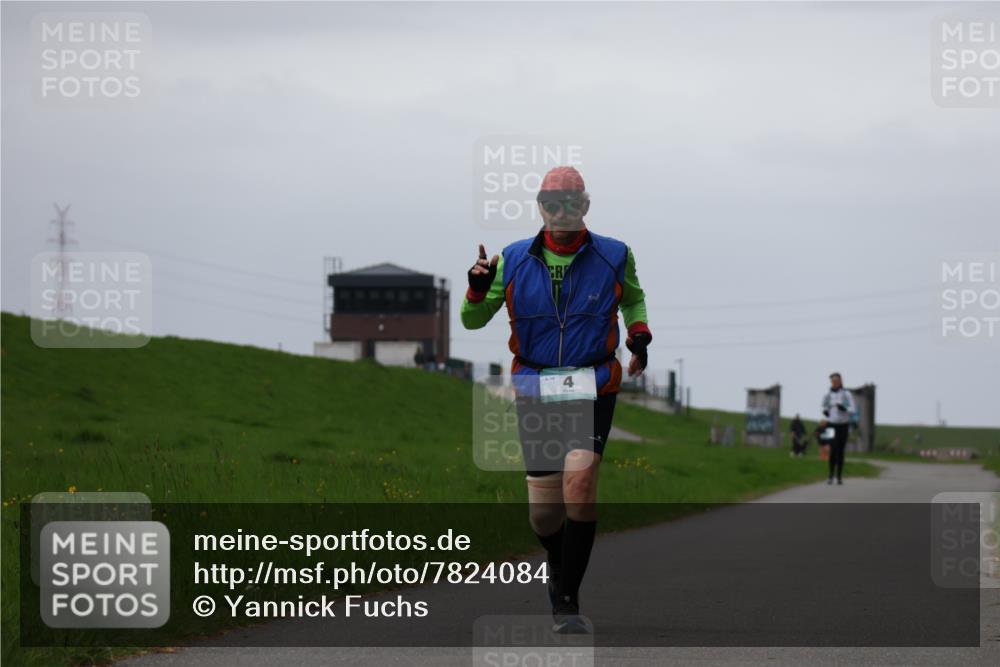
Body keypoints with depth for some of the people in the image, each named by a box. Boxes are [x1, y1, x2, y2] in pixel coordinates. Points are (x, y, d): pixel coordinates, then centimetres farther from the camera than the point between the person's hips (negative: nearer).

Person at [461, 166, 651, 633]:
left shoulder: (614, 257, 2)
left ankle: (567, 601, -12)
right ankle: (559, 562, 35)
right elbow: (473, 320, 9)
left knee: (579, 480, -21)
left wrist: (639, 334, 5)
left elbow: (633, 298, 24)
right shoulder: (513, 261, 2)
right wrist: (478, 289, -12)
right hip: (535, 391, 1)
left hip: (593, 388, -1)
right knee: (542, 510, -1)